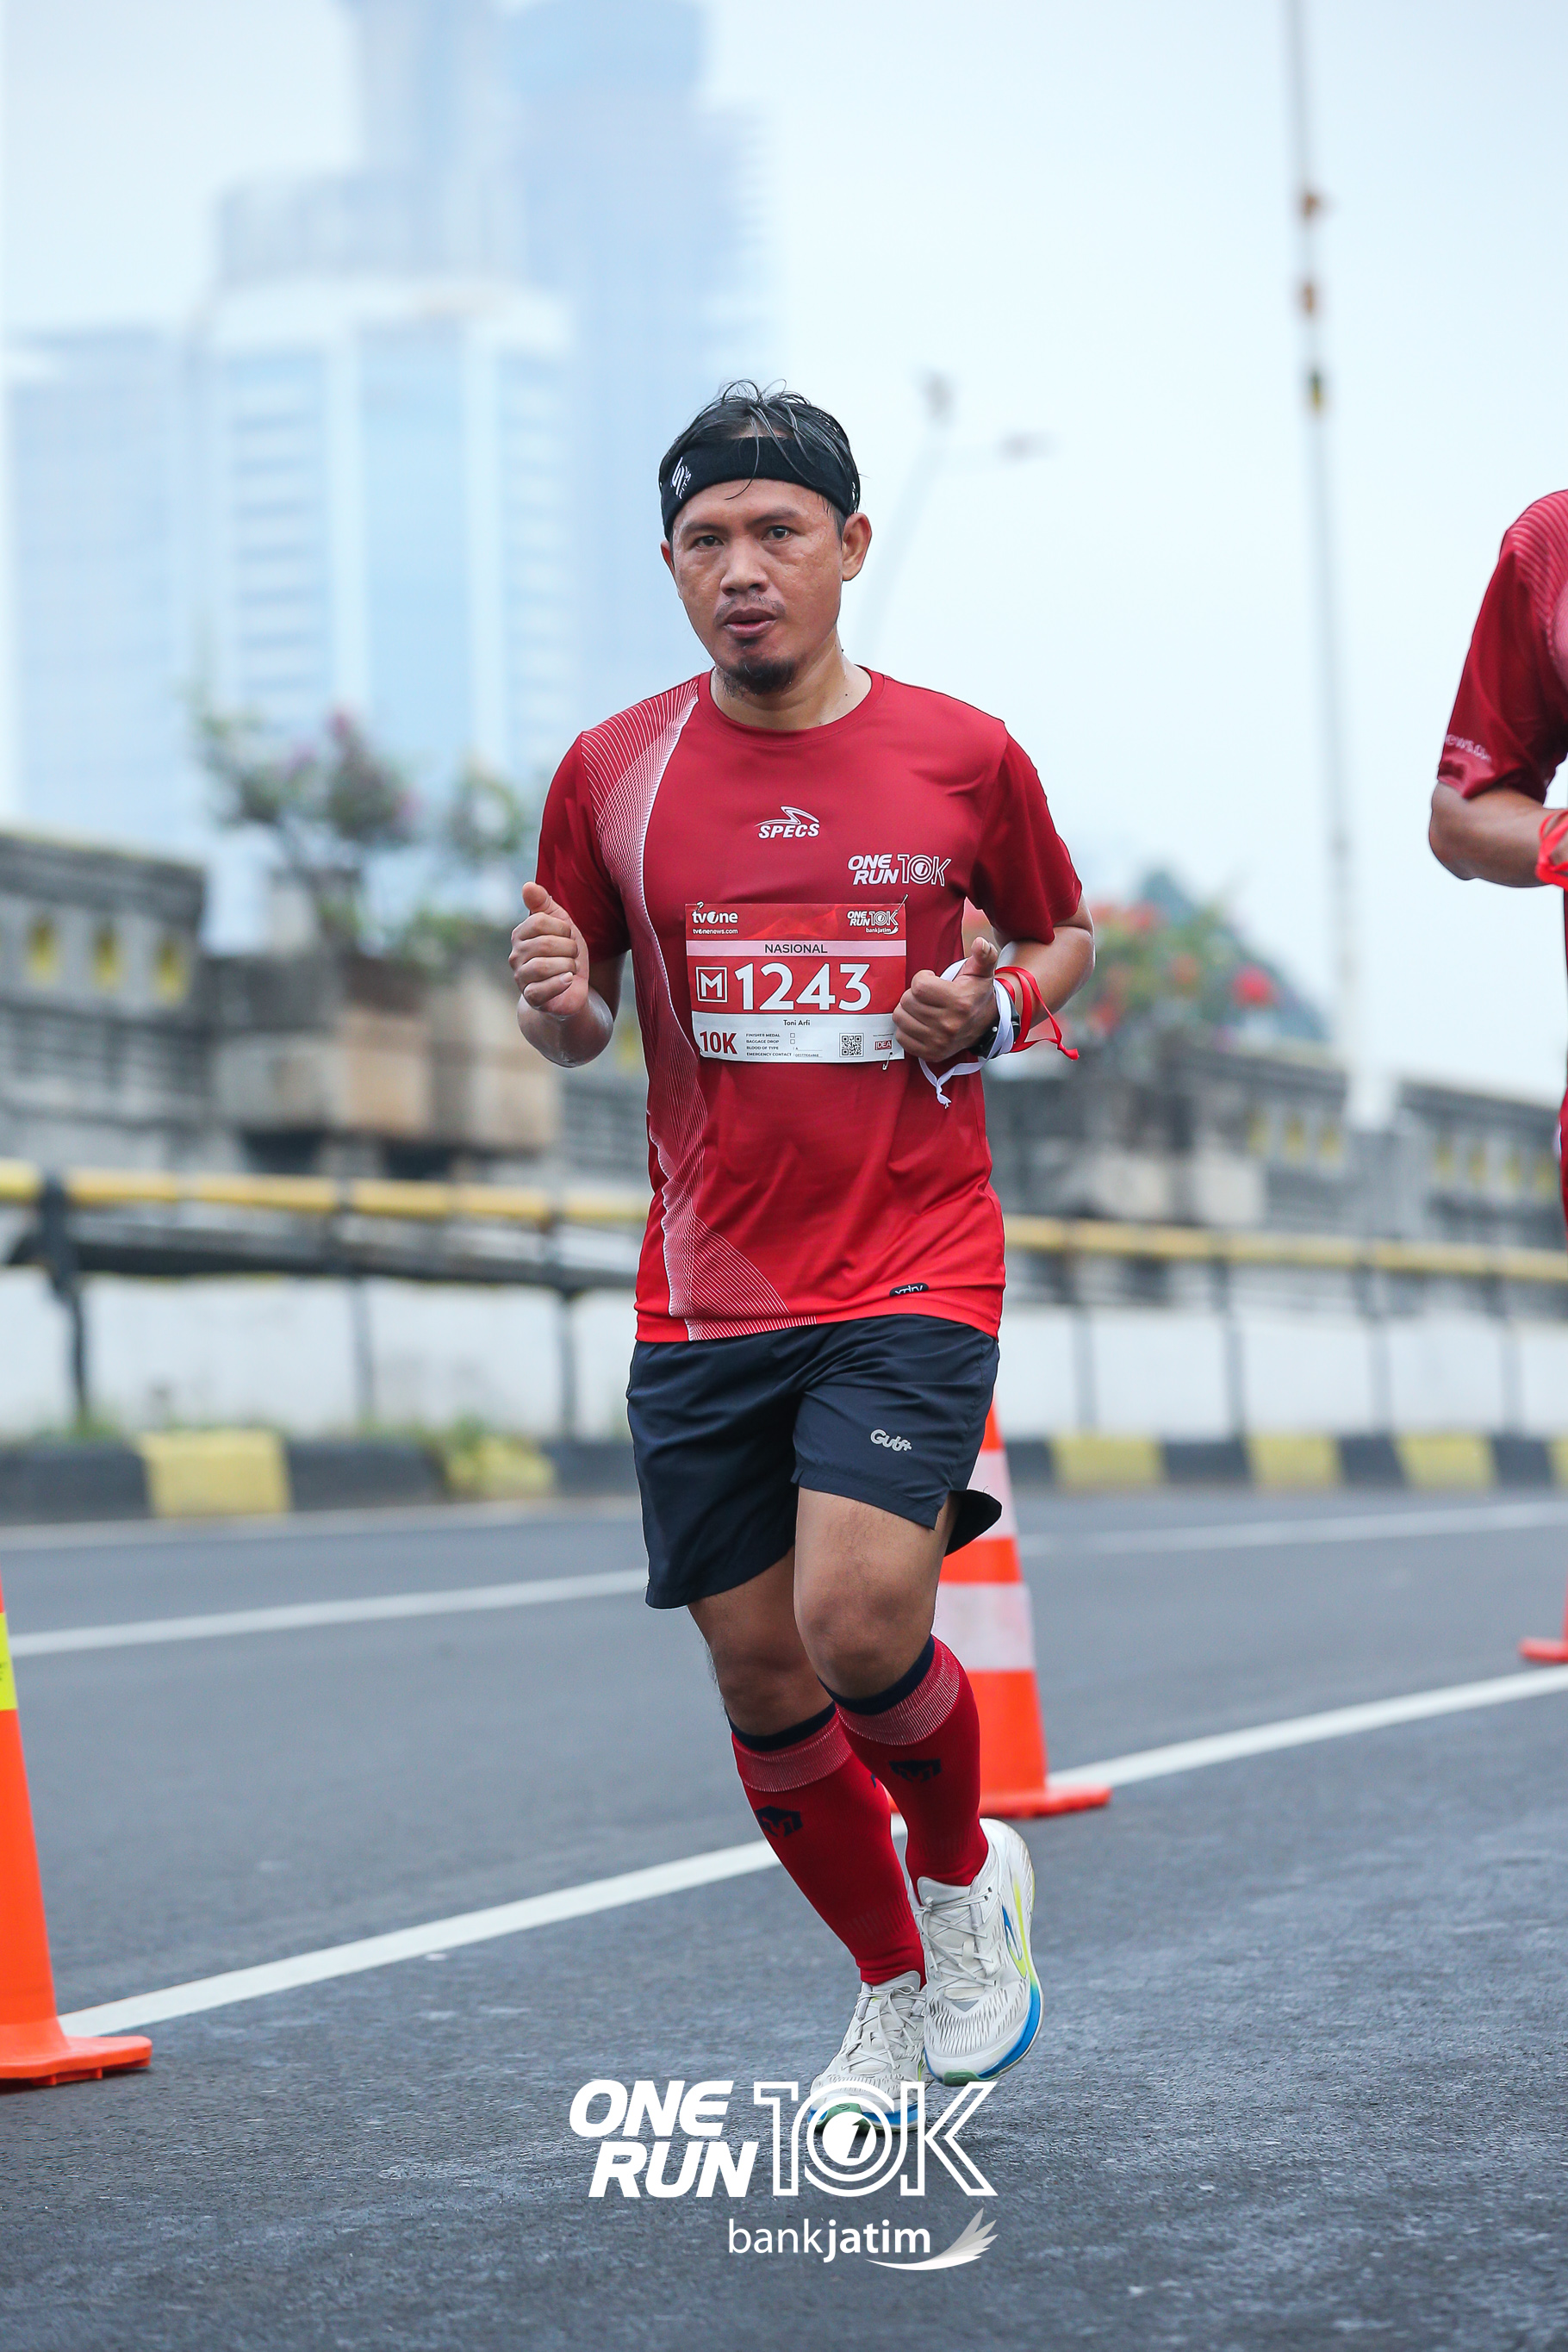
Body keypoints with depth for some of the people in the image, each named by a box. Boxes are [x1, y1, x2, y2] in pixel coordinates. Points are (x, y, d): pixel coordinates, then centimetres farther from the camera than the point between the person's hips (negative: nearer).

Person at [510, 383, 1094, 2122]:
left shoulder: (961, 756, -1)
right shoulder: (611, 773, 2)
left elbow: (1064, 937, 15)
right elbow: (576, 1030, 11)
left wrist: (995, 1010, -6)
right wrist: (556, 1003, -12)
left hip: (913, 1274, -2)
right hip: (705, 1298, 3)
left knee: (859, 1625, -20)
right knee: (759, 1680, 5)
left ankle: (967, 1868, 14)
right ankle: (897, 1993, 29)